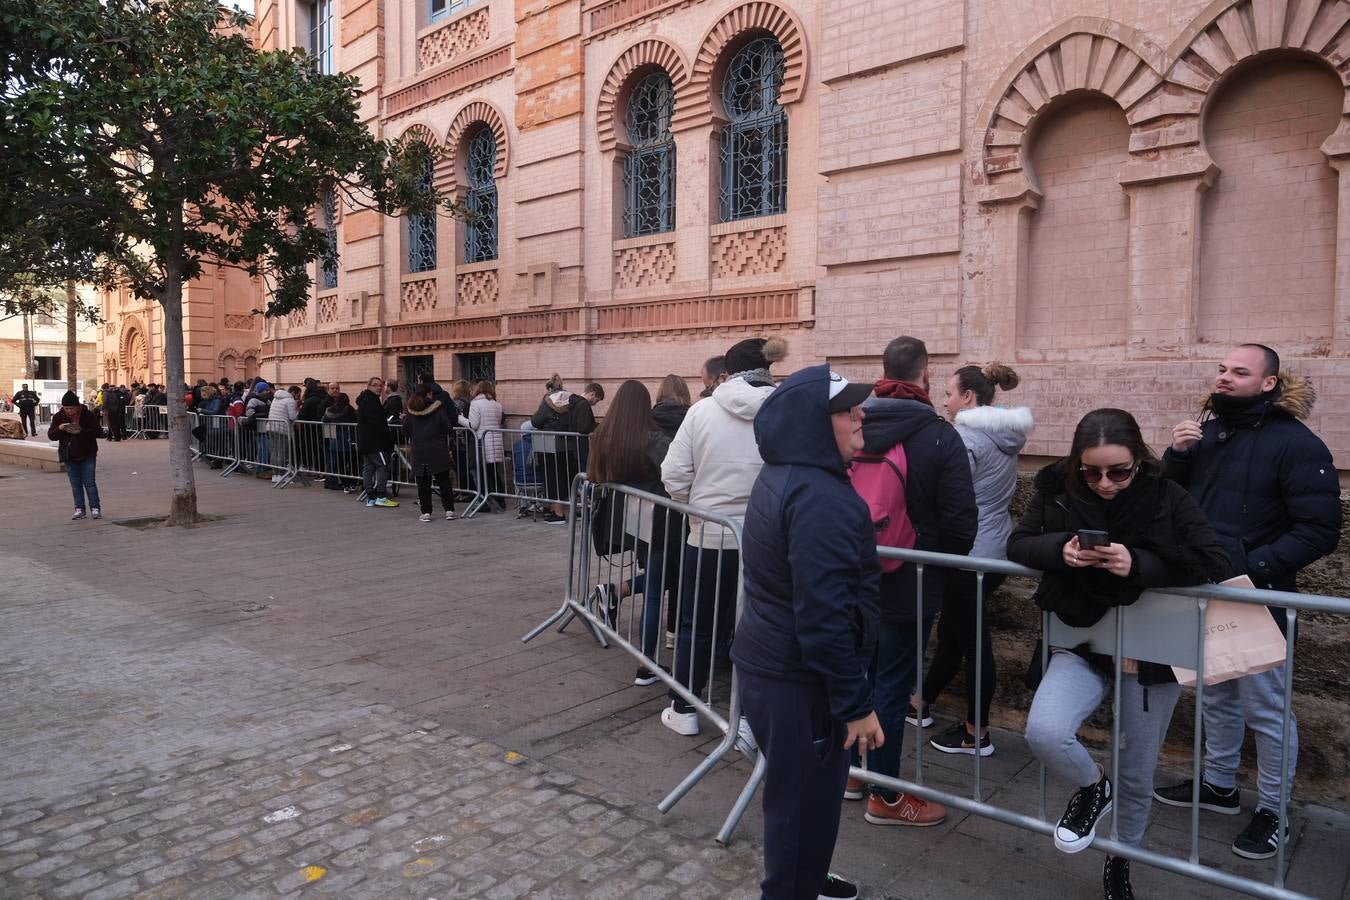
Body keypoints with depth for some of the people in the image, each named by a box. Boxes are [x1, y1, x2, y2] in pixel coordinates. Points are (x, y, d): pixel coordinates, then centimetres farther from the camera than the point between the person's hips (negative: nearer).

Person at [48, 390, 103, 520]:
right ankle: (79, 509, 12)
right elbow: (51, 435, -1)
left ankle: (95, 508, 1)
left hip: (87, 455, -3)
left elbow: (98, 431, -11)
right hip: (70, 457, 3)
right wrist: (59, 428, -22)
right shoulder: (58, 417, -1)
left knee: (89, 483, -4)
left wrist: (81, 431, -25)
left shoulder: (88, 415, -9)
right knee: (75, 484, 7)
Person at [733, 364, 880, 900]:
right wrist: (856, 702, -21)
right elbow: (824, 614, -28)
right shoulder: (819, 497, -26)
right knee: (805, 804, 8)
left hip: (770, 665, 10)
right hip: (800, 681, -10)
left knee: (795, 796, 27)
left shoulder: (783, 476, 8)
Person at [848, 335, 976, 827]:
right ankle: (885, 797, 18)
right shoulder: (939, 435, -15)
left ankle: (853, 770, 34)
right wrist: (943, 561, 5)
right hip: (909, 584, -5)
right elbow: (962, 520, -15)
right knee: (892, 686, 5)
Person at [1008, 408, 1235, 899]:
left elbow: (1215, 563, -16)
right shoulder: (1058, 490, -7)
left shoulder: (1169, 498, -11)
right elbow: (1017, 544, 0)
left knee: (1138, 776, 13)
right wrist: (1059, 549, -22)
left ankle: (1122, 859, 42)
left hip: (1150, 652, 0)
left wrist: (1139, 565, -30)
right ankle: (1094, 788, 11)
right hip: (1082, 644, 1)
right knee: (1044, 733, -24)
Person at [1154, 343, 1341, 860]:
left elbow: (1320, 531, -17)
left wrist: (1249, 569, -24)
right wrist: (1175, 454, -8)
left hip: (1257, 599, -6)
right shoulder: (1207, 430, 6)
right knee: (1216, 696, 19)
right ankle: (1219, 785, 36)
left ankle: (1271, 812, 22)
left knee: (1265, 707, 5)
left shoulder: (1296, 444, -13)